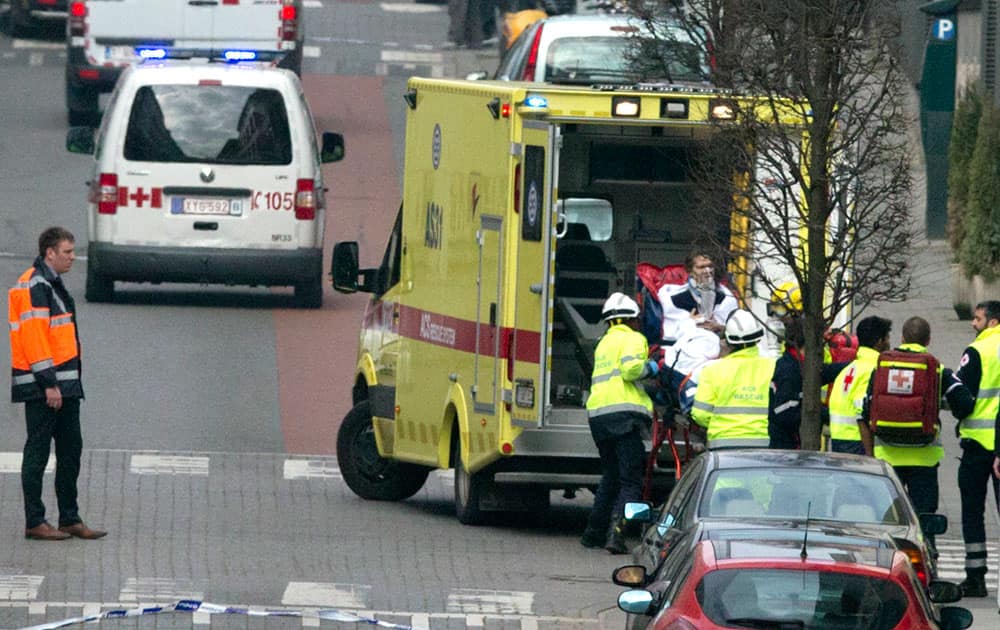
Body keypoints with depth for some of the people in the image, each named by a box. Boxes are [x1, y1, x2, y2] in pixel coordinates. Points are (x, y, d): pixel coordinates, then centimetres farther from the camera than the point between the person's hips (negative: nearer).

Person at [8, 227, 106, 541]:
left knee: (70, 450, 12)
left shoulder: (52, 285, 19)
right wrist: (49, 384, -22)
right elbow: (33, 337, -20)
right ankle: (35, 523, -1)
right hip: (42, 386, -10)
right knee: (38, 453, -4)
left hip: (63, 385, 10)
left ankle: (70, 519, 18)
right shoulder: (35, 286, -13)